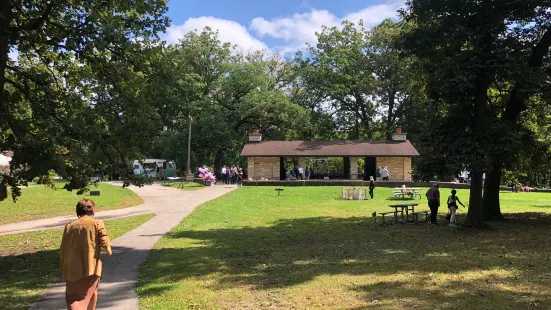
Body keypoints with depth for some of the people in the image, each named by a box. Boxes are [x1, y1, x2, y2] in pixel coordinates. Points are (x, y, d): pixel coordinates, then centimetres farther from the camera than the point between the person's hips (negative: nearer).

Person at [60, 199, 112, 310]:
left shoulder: (69, 226, 6)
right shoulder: (97, 223, -3)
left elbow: (63, 250, 9)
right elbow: (104, 244, -12)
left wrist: (64, 270, 18)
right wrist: (108, 249, 11)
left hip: (73, 270, 2)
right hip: (91, 267, -2)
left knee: (72, 298, 7)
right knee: (91, 293, 18)